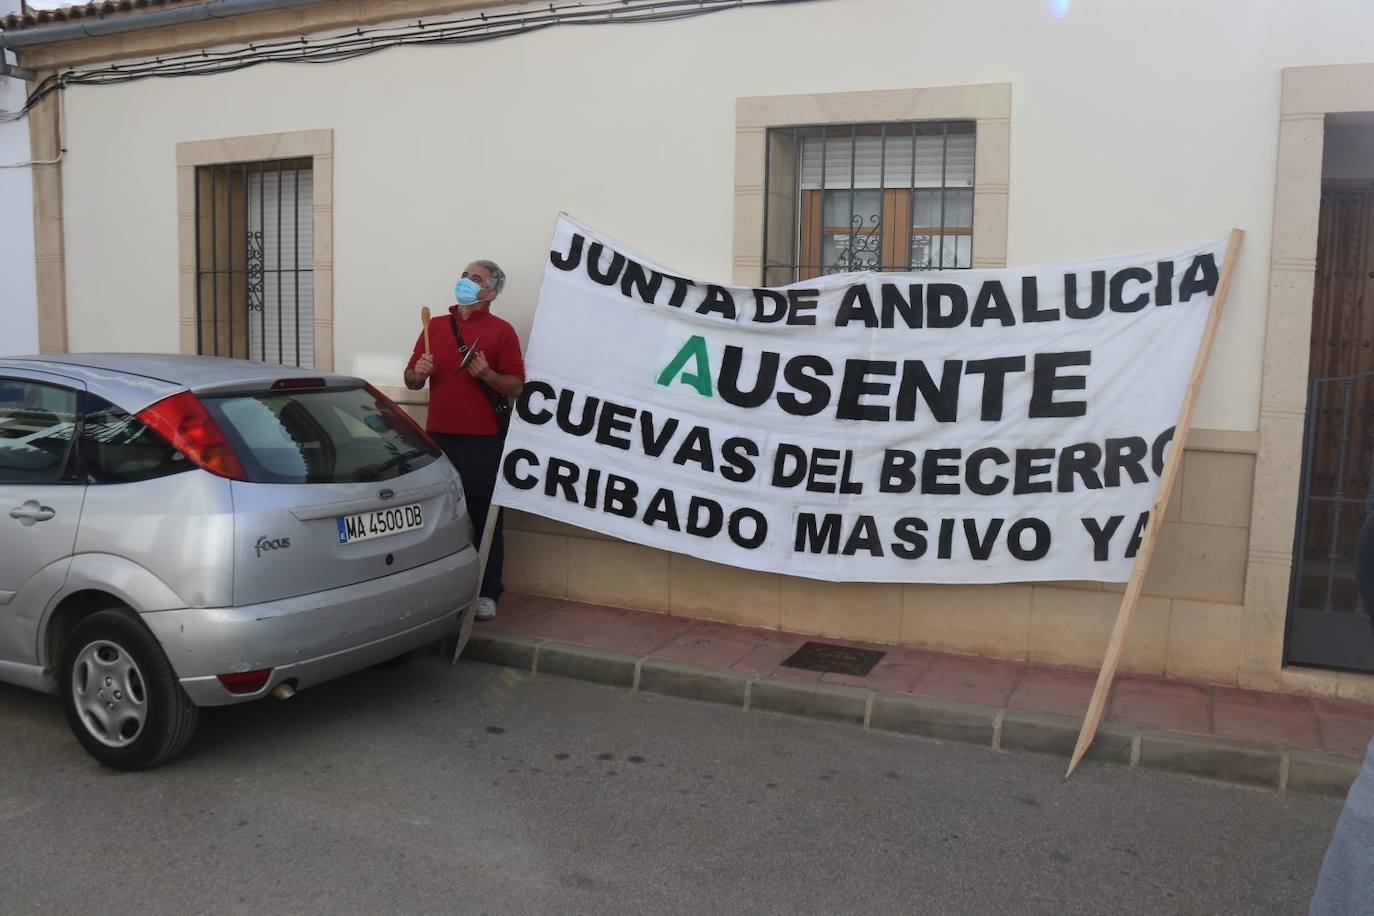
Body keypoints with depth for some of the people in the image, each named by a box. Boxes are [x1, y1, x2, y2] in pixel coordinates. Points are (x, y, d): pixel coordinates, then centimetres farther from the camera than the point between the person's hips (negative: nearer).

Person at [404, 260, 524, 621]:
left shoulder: (501, 331, 1)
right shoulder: (435, 326, 15)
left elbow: (516, 387, -4)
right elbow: (411, 380, 19)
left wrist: (488, 374, -20)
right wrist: (418, 373, -3)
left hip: (483, 439, -4)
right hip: (439, 437, 4)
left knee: (484, 517, 0)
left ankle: (487, 594, 8)